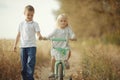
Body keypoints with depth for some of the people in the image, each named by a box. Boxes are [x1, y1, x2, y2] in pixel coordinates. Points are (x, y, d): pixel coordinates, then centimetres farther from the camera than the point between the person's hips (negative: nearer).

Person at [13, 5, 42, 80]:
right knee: (24, 65, 7)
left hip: (32, 46, -3)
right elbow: (19, 35, 16)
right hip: (23, 46, 4)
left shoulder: (35, 24, 1)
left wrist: (40, 36, -34)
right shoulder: (21, 24, 11)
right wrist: (15, 45, 15)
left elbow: (38, 32, -11)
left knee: (30, 63, -15)